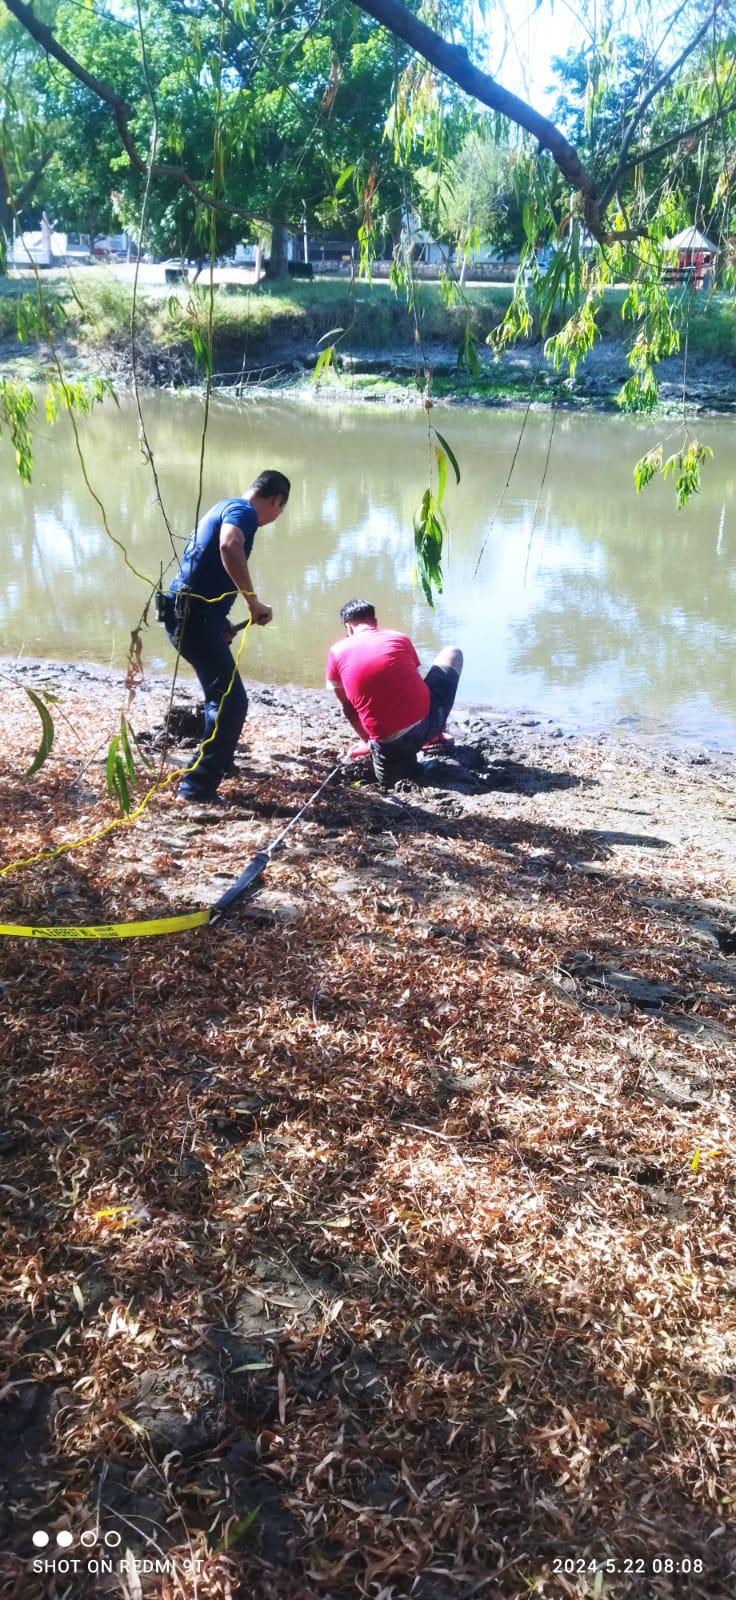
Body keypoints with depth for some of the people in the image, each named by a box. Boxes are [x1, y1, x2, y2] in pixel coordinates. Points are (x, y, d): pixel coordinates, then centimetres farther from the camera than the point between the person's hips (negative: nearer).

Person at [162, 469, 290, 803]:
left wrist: (220, 624, 30)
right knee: (231, 701, -12)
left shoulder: (227, 507, 21)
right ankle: (197, 787, -11)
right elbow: (229, 546, -34)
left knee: (223, 693, 28)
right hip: (194, 616, -10)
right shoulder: (244, 511, -10)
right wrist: (253, 600, -28)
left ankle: (219, 761, 46)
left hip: (190, 614, 10)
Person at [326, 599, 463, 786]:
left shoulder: (337, 652, 7)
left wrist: (367, 740, 30)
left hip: (388, 742, 0)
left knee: (389, 780, 33)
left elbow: (348, 707, 14)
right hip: (425, 722, 0)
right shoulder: (399, 638, 9)